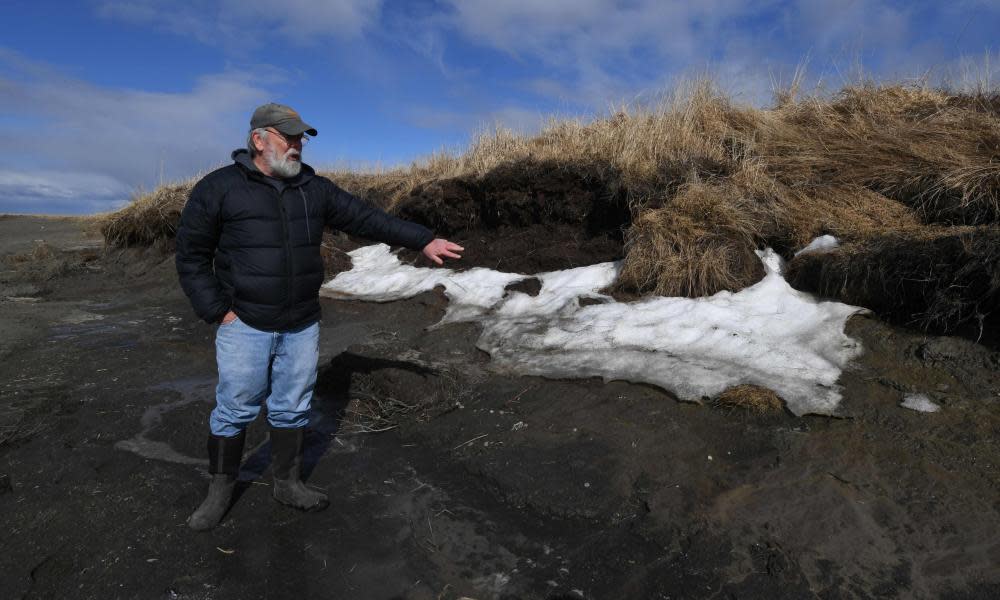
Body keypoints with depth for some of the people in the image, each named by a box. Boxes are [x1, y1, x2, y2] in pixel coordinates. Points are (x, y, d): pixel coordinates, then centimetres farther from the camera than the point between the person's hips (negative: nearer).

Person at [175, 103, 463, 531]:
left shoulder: (314, 189, 5)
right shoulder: (218, 189, -7)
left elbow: (367, 219, 5)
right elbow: (191, 255, -3)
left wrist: (423, 240, 1)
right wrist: (217, 311, -9)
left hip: (302, 327, 4)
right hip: (245, 326, -3)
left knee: (292, 410, 13)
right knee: (234, 410, 7)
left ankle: (287, 483, 31)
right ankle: (220, 489, 28)